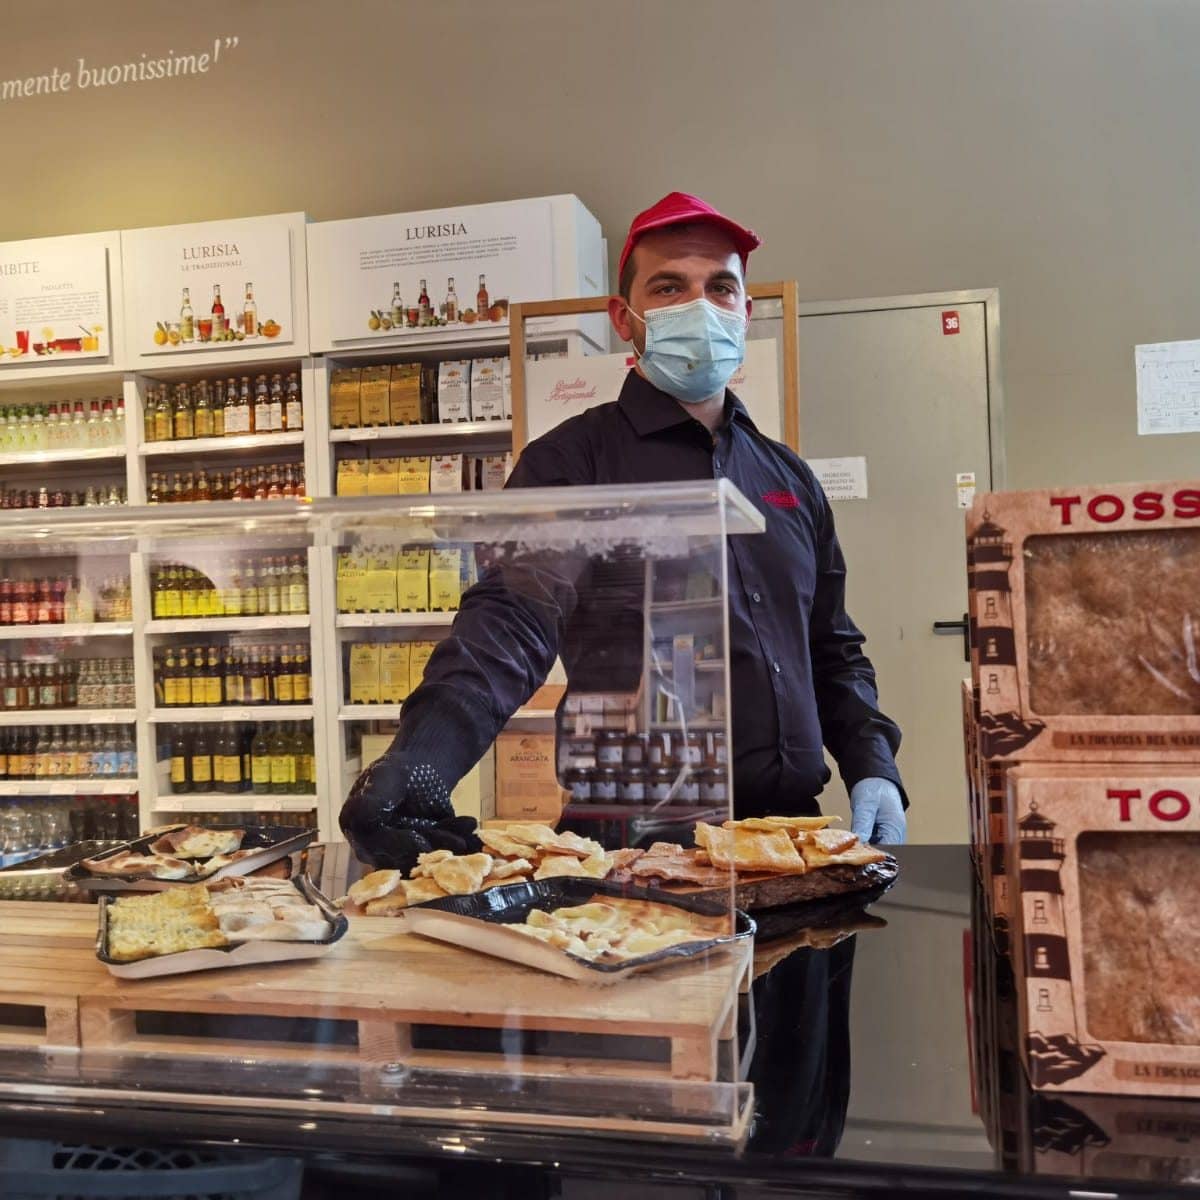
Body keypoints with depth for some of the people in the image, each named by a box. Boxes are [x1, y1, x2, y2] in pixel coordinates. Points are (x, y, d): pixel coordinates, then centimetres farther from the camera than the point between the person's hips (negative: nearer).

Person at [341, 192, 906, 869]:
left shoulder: (790, 478, 12)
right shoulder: (570, 463, -6)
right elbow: (512, 622, -22)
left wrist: (873, 767, 3)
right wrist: (418, 761, -38)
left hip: (793, 832, 6)